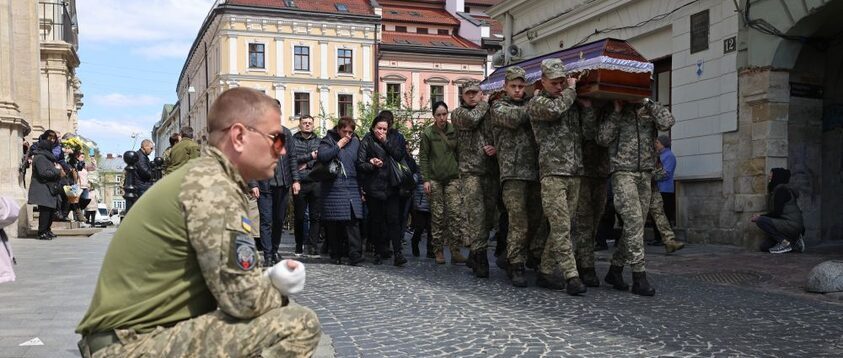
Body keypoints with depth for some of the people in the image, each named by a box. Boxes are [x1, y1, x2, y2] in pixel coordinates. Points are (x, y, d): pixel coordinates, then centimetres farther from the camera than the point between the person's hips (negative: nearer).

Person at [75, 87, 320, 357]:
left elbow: (230, 281, 12)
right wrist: (279, 290, -1)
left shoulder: (202, 174, 13)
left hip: (140, 333, 10)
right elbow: (244, 299, -21)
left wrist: (271, 277, -4)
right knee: (300, 326, -20)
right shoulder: (212, 185, -18)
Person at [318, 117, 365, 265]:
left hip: (352, 187, 2)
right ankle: (336, 256, 11)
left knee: (353, 222, -6)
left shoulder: (355, 142, 14)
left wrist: (361, 187, 15)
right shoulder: (328, 140, 4)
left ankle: (355, 256, -7)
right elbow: (321, 156, -16)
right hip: (333, 188, -2)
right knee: (333, 223, 1)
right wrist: (338, 146, -11)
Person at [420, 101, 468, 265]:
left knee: (454, 213, -6)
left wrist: (461, 173, 7)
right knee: (437, 215, 0)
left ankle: (455, 251, -4)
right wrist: (426, 179, -6)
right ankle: (438, 251, 8)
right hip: (434, 179, -2)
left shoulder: (454, 131, 6)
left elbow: (459, 153, 13)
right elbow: (423, 158, 0)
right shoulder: (427, 133, -1)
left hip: (452, 178, 2)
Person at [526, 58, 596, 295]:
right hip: (552, 173, -6)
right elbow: (554, 109, -21)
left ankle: (545, 272, 17)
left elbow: (589, 133, 13)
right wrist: (571, 90, -5)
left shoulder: (573, 104, 17)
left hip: (574, 174, 6)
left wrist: (586, 106, 3)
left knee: (560, 228, 9)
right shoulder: (536, 102, 0)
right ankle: (571, 276, -10)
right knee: (561, 227, -11)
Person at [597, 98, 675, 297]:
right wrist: (617, 111, -5)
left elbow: (667, 122, -6)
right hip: (623, 173, -4)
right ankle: (639, 277, -13)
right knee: (634, 221, -15)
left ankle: (615, 270, 19)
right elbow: (602, 139, -5)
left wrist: (647, 102, -5)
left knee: (635, 226, 6)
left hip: (645, 174, 4)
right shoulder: (615, 113, 8)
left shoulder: (649, 110, 13)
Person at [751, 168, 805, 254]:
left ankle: (785, 242, -14)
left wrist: (760, 217, -8)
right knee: (764, 246, 4)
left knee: (760, 221, -23)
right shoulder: (775, 189, 17)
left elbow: (777, 213, -18)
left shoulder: (781, 189, -14)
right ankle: (794, 242, 11)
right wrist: (761, 216, 7)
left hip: (792, 225, -10)